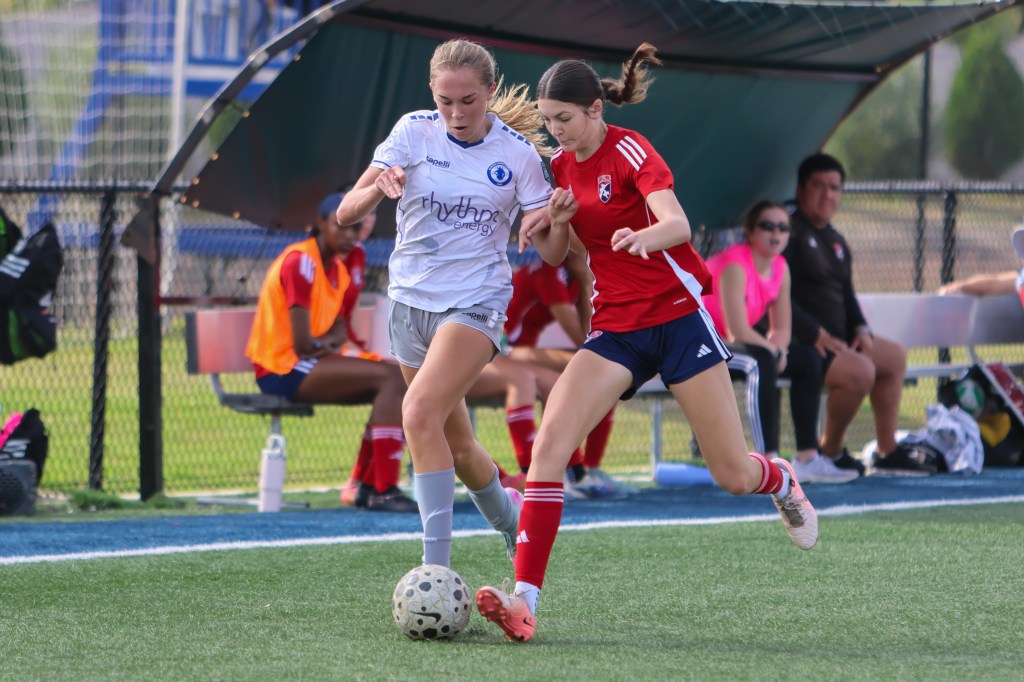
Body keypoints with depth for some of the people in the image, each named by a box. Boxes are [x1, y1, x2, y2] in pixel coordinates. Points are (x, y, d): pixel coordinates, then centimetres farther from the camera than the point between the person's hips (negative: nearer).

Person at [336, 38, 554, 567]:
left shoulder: (517, 152, -7)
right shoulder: (414, 132, -5)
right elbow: (346, 213, -11)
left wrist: (553, 221, -27)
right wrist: (377, 188, -32)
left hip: (477, 301, -4)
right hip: (411, 300, 4)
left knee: (419, 412, -25)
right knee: (456, 445, 12)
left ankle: (437, 568, -25)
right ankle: (510, 522, 42)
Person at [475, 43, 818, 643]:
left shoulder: (630, 151, -12)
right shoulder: (562, 166, 7)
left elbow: (677, 223, -28)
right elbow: (556, 255, 15)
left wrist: (644, 236, -51)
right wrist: (554, 222, -8)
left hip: (677, 317, -5)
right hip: (615, 329, 5)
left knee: (734, 474, 0)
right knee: (550, 446, -18)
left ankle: (781, 481, 39)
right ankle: (525, 601, -24)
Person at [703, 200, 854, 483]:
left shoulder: (779, 268, 4)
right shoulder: (735, 266, -24)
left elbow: (782, 329, 6)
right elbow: (738, 333, -30)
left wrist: (777, 348, -16)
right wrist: (772, 349, -15)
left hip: (731, 344, 10)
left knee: (807, 360, 5)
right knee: (761, 362, -34)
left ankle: (807, 459, 3)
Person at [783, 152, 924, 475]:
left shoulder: (836, 240, 19)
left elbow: (846, 293, 25)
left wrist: (861, 329, 4)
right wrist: (815, 334, -25)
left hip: (833, 336, 11)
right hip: (797, 340, -11)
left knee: (894, 355, 19)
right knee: (860, 370, -29)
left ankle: (888, 450, 21)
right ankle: (831, 449, -11)